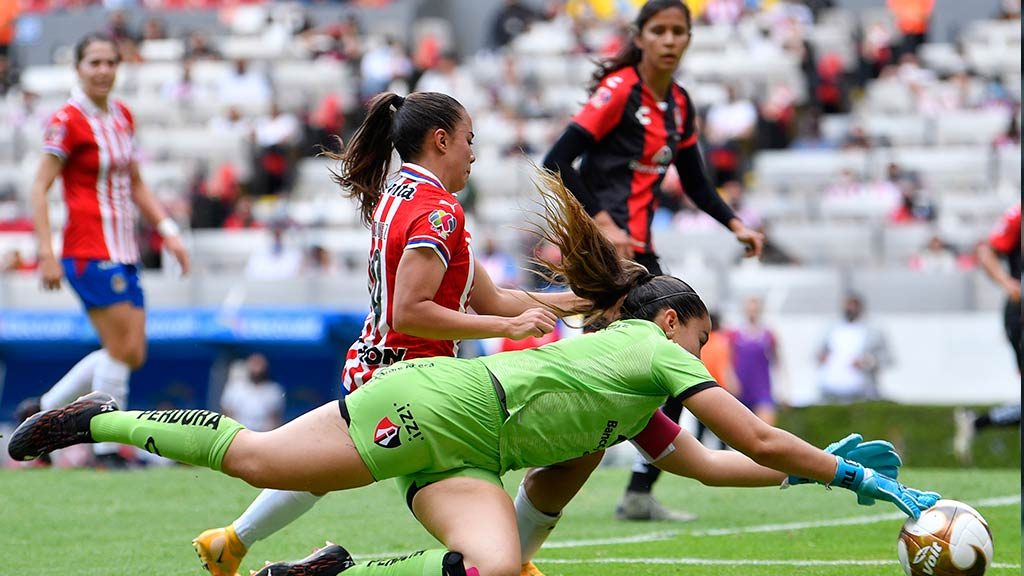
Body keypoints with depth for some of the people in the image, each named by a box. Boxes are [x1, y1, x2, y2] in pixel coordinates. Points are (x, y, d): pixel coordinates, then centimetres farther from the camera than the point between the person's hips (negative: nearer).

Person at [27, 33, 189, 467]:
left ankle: (43, 411, 20)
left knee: (132, 355, 7)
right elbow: (40, 187, -11)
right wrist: (46, 254, -17)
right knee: (123, 349, -10)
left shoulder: (123, 117, 13)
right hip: (89, 251, -8)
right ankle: (106, 448, 1)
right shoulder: (67, 121, -10)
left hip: (123, 252, 8)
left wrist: (167, 230, 13)